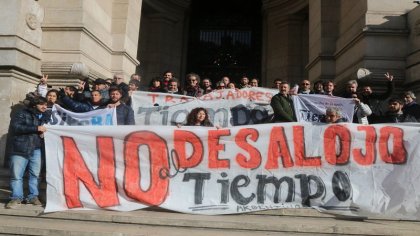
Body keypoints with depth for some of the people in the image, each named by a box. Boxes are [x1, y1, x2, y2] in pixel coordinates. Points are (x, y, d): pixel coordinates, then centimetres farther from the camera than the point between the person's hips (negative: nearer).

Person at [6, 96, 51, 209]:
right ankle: (16, 197, 11)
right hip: (20, 149, -3)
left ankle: (33, 196, 16)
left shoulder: (47, 116, 13)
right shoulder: (23, 113, 0)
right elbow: (15, 126, -14)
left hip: (36, 150, 3)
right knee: (16, 174, -2)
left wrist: (45, 132, -1)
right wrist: (36, 128, -17)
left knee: (35, 174, 5)